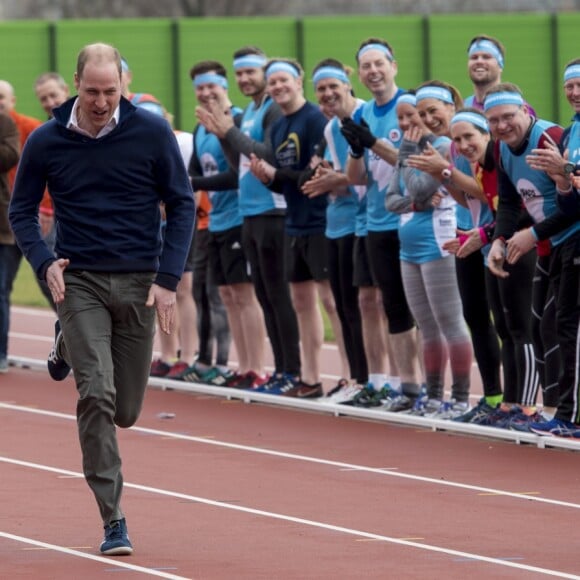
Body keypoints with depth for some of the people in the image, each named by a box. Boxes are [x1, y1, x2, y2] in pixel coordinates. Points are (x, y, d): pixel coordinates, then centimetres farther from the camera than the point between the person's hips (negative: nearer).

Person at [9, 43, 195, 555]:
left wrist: (169, 279, -7)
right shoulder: (46, 142, -3)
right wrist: (43, 261, -11)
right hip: (80, 281, -1)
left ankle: (70, 347, 43)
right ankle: (113, 521, -10)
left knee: (125, 411, 8)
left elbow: (182, 205, 1)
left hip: (139, 282, 1)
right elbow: (22, 211, 8)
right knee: (97, 394, -16)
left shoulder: (152, 133, -5)